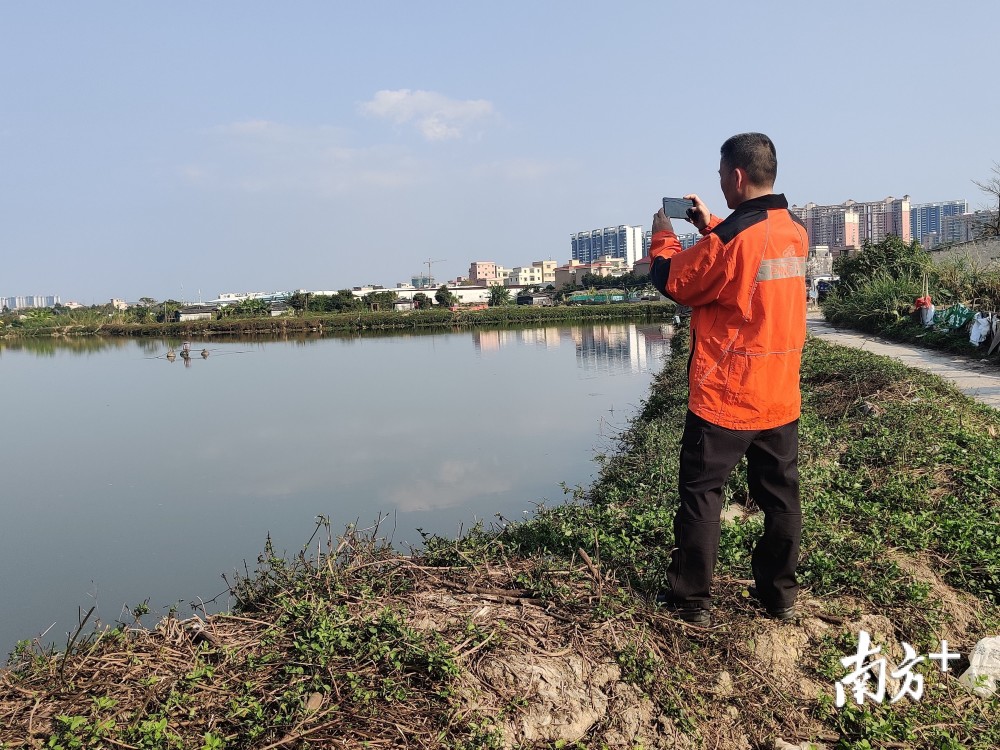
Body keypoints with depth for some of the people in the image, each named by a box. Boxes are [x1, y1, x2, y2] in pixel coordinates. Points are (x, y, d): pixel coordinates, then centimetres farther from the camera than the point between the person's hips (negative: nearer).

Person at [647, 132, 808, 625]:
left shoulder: (729, 237, -19)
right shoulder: (795, 233, 5)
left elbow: (673, 282, -7)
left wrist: (663, 237, 9)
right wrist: (709, 225, 22)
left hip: (724, 396, -7)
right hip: (781, 395, 7)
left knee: (700, 493, 5)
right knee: (780, 495, 14)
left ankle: (691, 600, 13)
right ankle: (780, 594, 25)